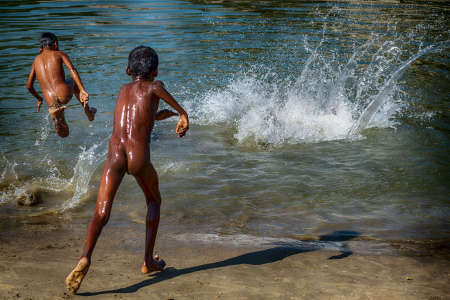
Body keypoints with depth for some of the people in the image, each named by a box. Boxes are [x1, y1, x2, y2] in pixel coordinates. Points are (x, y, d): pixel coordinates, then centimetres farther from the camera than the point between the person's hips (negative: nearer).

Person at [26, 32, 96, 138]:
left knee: (64, 134, 32)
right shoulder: (60, 54, 10)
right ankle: (88, 112, 38)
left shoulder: (36, 60, 21)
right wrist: (82, 90, -16)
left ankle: (57, 120, 9)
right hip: (64, 94, -5)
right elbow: (72, 70, -8)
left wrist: (39, 99, 42)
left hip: (52, 104, 5)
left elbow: (29, 86, 24)